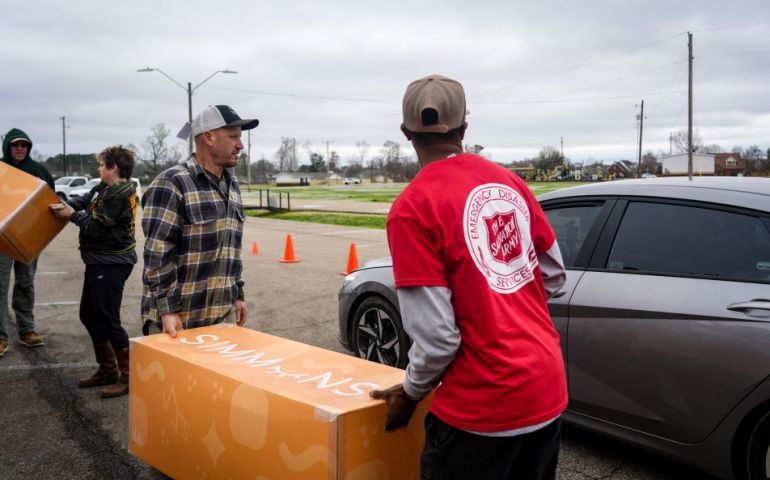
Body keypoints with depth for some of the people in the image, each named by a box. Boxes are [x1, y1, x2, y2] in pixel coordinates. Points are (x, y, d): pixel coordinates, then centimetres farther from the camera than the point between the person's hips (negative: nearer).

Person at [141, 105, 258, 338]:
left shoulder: (232, 186, 12)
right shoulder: (171, 184, -13)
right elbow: (157, 254, -17)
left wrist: (237, 295, 17)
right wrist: (167, 310, -19)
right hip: (179, 318, -7)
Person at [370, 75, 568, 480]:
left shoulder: (413, 208, -16)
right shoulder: (509, 181, 2)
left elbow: (436, 335, -17)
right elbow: (554, 276, 9)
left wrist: (410, 393, -1)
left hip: (482, 406, -6)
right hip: (548, 390, 6)